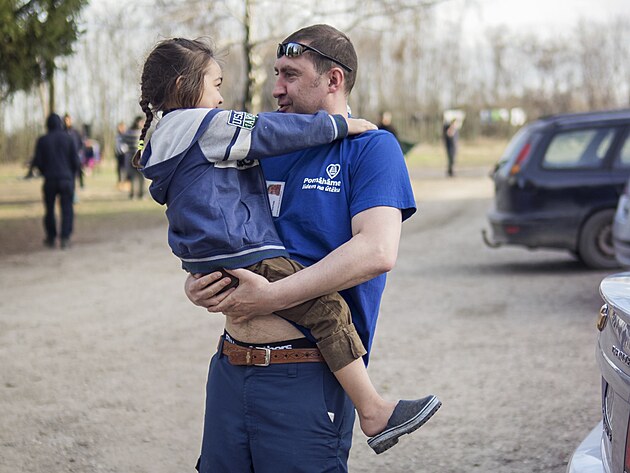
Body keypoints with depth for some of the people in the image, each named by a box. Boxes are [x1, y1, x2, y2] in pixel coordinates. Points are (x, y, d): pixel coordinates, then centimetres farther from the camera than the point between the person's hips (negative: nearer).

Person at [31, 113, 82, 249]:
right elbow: (75, 161, -3)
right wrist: (73, 175, 15)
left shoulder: (42, 140, -1)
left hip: (50, 180, 1)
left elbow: (37, 162, -2)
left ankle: (51, 238, 18)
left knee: (50, 209, 13)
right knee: (67, 209, 3)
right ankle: (65, 238, -6)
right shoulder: (68, 139, -1)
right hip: (67, 179, -1)